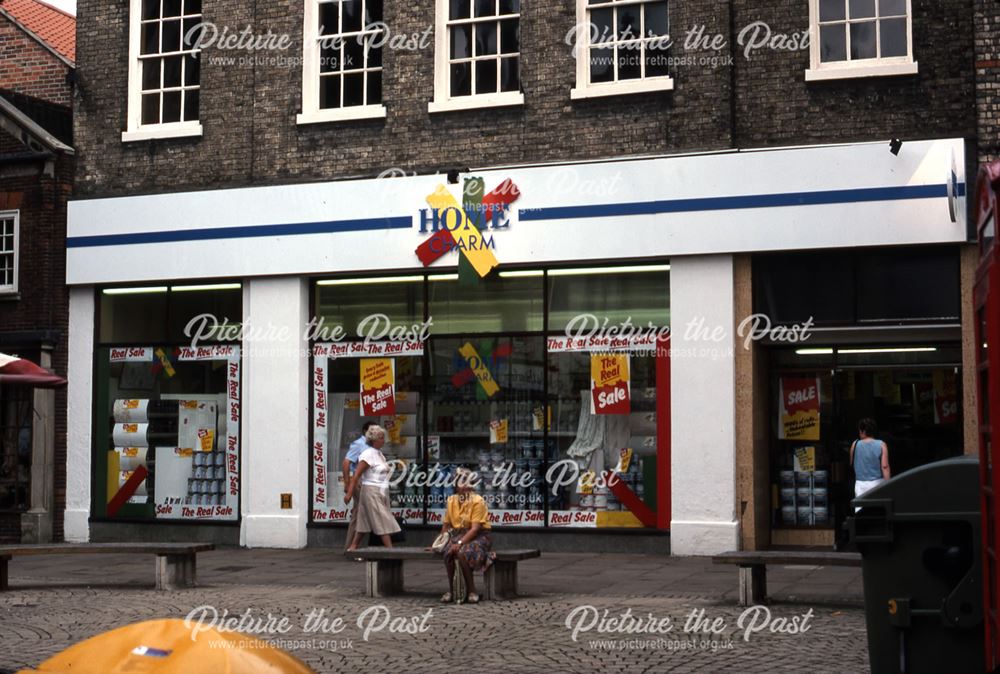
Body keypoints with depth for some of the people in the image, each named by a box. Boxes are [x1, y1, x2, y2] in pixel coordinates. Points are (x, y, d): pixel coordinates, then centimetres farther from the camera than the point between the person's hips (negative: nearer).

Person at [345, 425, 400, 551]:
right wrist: (349, 493, -21)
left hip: (381, 492, 8)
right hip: (371, 492, -8)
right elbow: (356, 475, -18)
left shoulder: (379, 453, 13)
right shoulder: (368, 454, -14)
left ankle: (352, 547, 16)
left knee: (365, 521, 10)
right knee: (383, 521, -8)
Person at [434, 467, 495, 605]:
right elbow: (446, 524, 16)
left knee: (462, 553, -34)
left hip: (479, 536, -5)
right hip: (459, 534, 5)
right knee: (448, 553, -28)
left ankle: (471, 591, -17)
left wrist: (460, 543, -29)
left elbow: (475, 528, -21)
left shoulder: (478, 501, -14)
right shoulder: (452, 500, 4)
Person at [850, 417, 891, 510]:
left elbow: (852, 463, 9)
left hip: (861, 484, 0)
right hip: (877, 482, 0)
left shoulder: (855, 444, -1)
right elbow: (885, 466, -10)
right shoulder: (881, 445, -4)